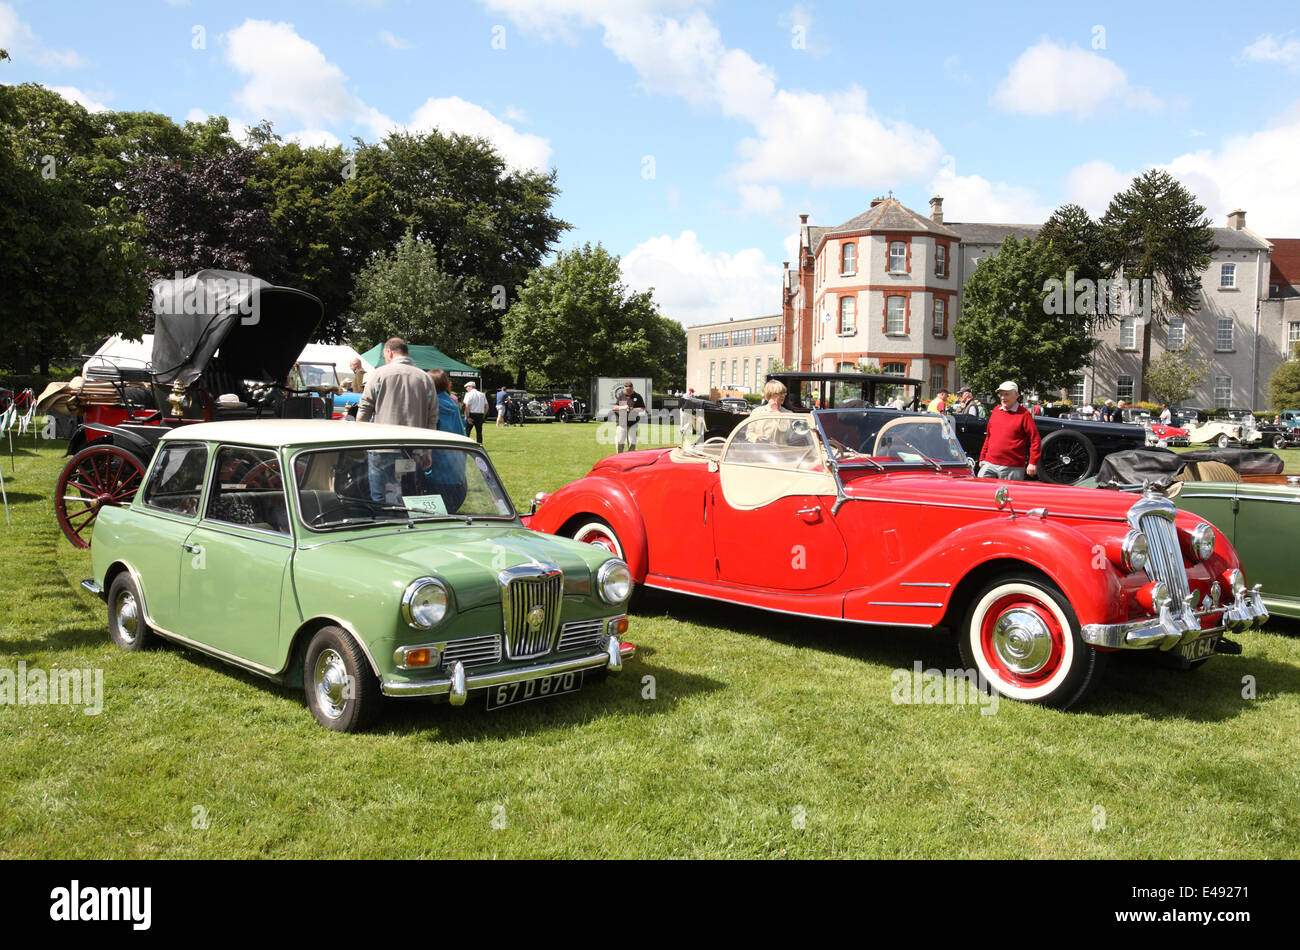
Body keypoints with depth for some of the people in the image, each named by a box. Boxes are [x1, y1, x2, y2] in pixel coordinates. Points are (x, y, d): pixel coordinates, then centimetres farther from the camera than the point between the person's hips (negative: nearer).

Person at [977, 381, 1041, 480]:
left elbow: (1035, 439, -5)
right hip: (989, 464, 5)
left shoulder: (1023, 414, -3)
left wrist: (1033, 463, -11)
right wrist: (982, 457, 19)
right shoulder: (995, 411, 14)